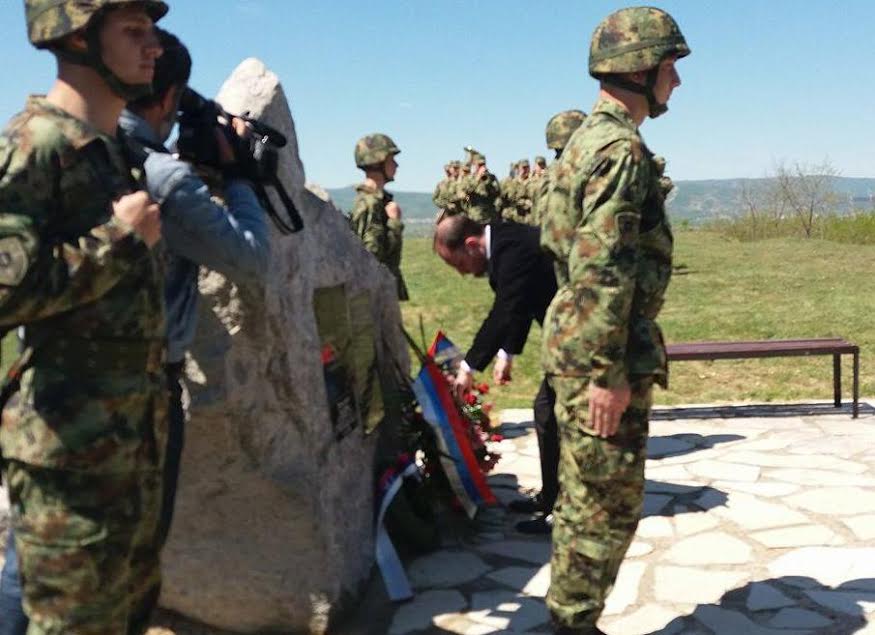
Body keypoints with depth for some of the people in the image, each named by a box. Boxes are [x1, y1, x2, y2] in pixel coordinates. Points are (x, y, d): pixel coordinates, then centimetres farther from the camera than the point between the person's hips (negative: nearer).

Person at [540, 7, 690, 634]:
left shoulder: (591, 138, 16)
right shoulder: (620, 148, -16)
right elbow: (602, 273, -24)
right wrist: (610, 373, -22)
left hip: (583, 350, 10)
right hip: (601, 356, -10)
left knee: (584, 499, 17)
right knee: (607, 507, -1)